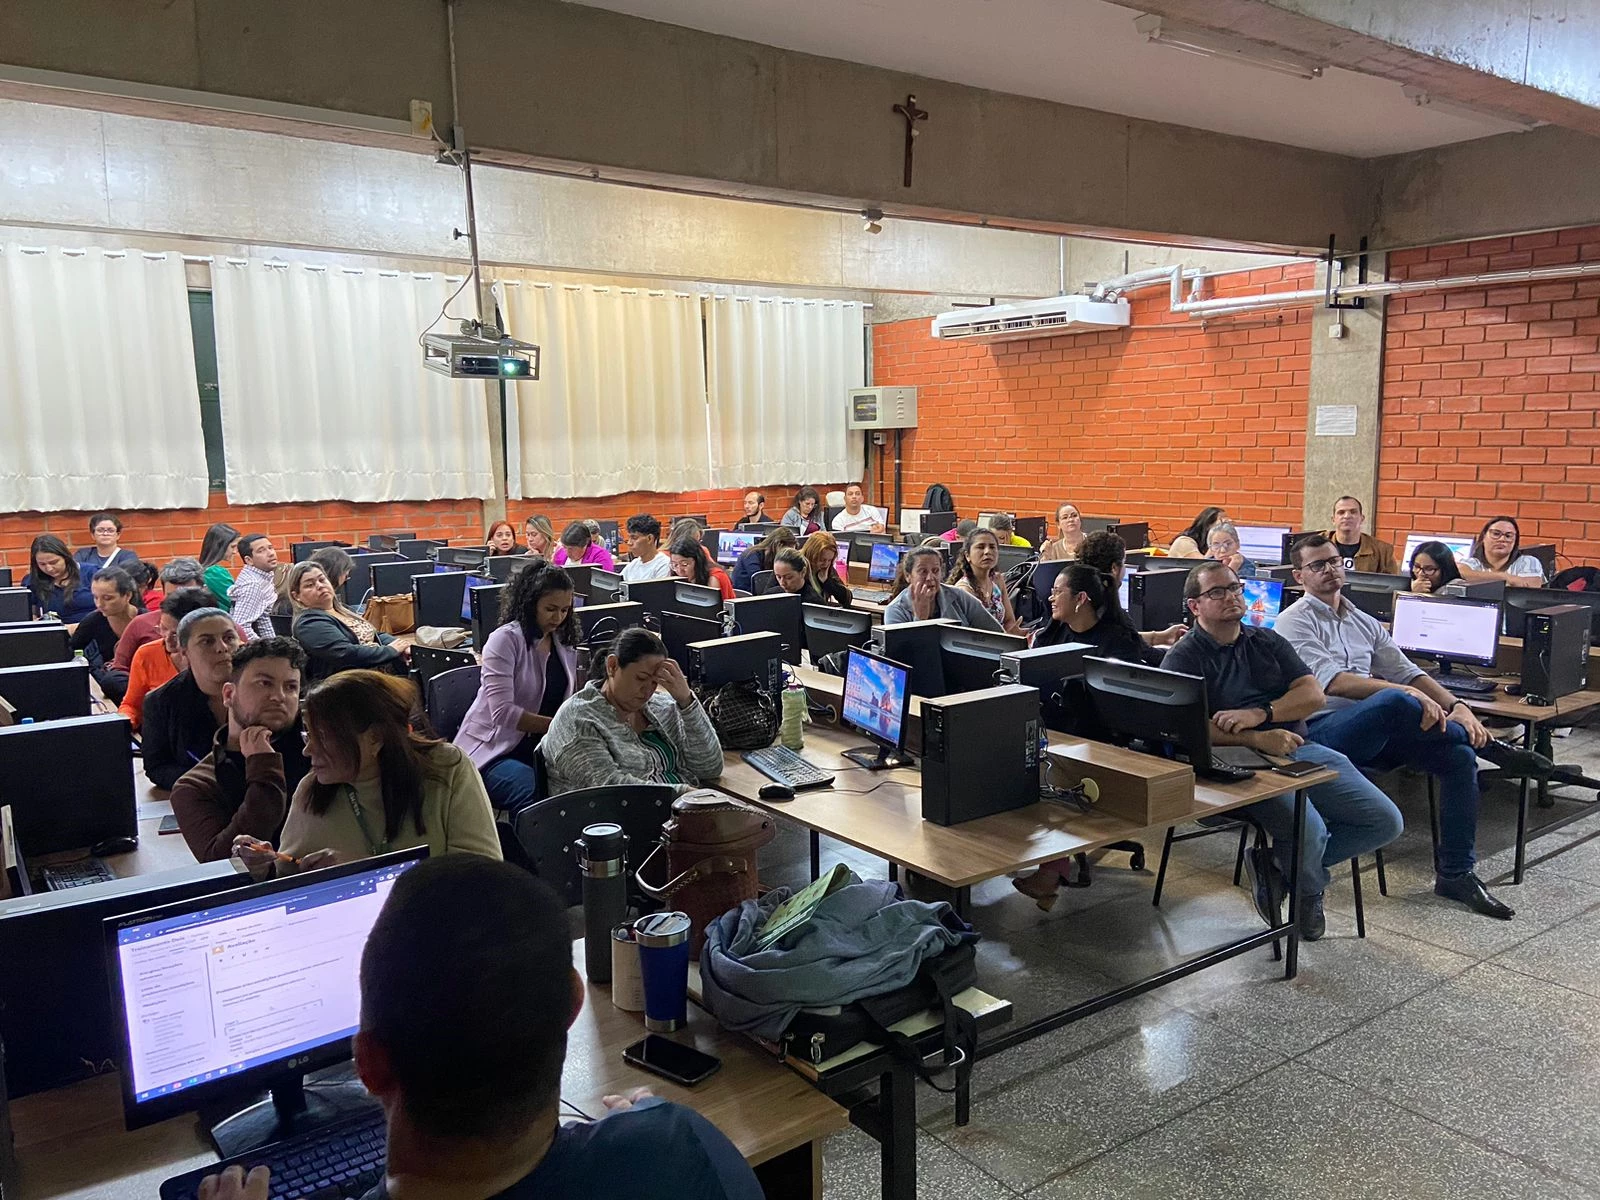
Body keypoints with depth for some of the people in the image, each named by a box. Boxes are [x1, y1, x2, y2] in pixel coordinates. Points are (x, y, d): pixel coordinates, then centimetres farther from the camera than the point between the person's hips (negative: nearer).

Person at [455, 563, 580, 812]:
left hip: (540, 748, 6)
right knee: (538, 797, -34)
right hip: (493, 752, -6)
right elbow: (503, 713, -20)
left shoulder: (566, 642, 10)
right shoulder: (505, 640, -11)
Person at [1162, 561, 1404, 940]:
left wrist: (1258, 714, -12)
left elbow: (1314, 694, 6)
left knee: (1385, 821, -4)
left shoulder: (1267, 642, 17)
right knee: (1309, 831, -30)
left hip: (1301, 750, 6)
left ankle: (1278, 865, 6)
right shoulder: (1183, 659, 0)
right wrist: (1258, 739, -25)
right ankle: (1309, 894, 7)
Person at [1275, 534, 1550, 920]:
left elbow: (1407, 671, 14)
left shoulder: (1364, 623, 21)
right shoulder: (1296, 621, -3)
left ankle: (1455, 873, 1)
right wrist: (1407, 693, -23)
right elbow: (1331, 682, -16)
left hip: (1375, 733, 8)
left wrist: (1456, 707, -4)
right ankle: (1488, 744, -6)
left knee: (1459, 756, -10)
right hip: (1322, 730, -8)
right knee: (1397, 702, -34)